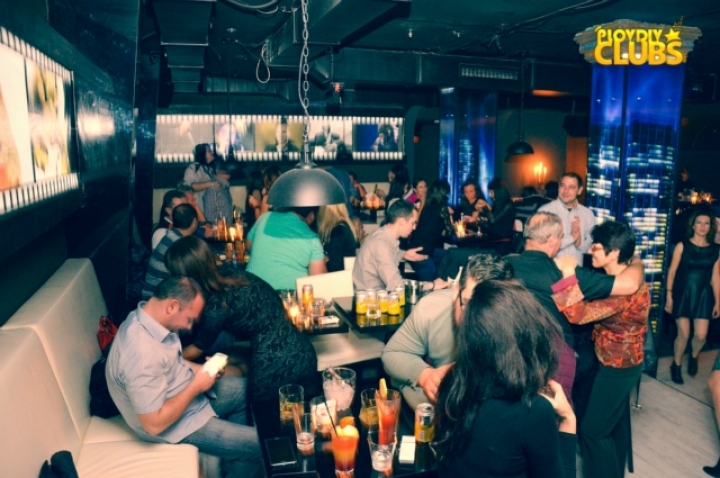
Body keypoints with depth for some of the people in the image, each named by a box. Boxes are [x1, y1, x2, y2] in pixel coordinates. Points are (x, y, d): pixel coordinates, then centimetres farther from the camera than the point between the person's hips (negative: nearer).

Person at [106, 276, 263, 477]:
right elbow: (154, 424, -31)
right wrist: (196, 386, -22)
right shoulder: (142, 354, -36)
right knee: (258, 445, -7)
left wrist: (197, 369, -4)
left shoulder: (146, 315, -8)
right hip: (175, 423, -9)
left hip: (186, 393, 9)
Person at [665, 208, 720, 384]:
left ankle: (693, 357, 32)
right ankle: (676, 365, 24)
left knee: (701, 336, -1)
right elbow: (672, 272, -4)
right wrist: (669, 296, -7)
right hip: (683, 294, -2)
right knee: (683, 334, 2)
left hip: (703, 296, 2)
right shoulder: (682, 246, -5)